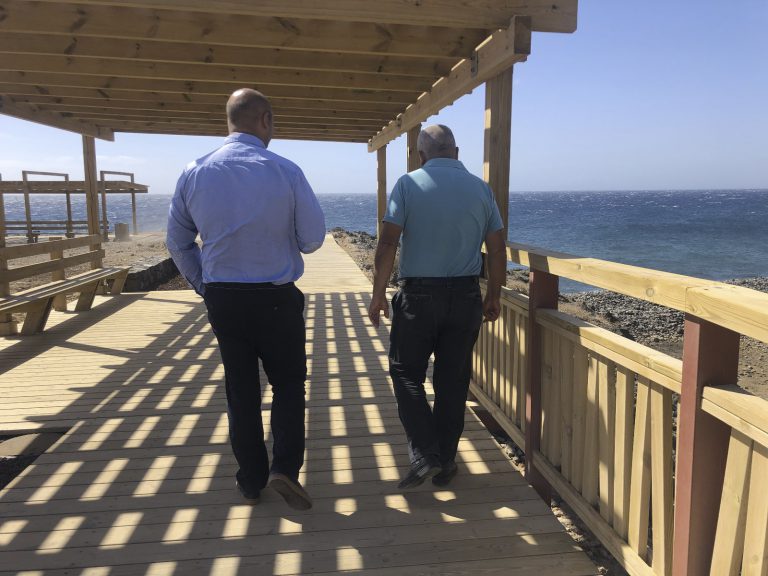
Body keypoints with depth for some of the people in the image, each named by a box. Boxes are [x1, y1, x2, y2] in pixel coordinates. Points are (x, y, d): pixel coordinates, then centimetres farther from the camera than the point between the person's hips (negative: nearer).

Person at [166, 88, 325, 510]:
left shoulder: (194, 173, -1)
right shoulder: (285, 172, -12)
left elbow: (177, 243, 6)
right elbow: (313, 239, -7)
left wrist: (204, 286, 16)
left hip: (221, 298, 3)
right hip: (276, 298, -3)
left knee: (240, 388, 15)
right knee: (288, 382, 15)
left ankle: (251, 480, 27)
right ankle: (285, 467, 4)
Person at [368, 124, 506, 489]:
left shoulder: (408, 184, -4)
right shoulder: (480, 188, 4)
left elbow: (387, 243, -11)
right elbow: (497, 250, 4)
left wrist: (378, 294, -3)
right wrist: (493, 296, 15)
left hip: (418, 295, -3)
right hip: (466, 297, 3)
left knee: (406, 373, 13)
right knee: (453, 381, 11)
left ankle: (424, 455, 4)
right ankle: (446, 465, 21)